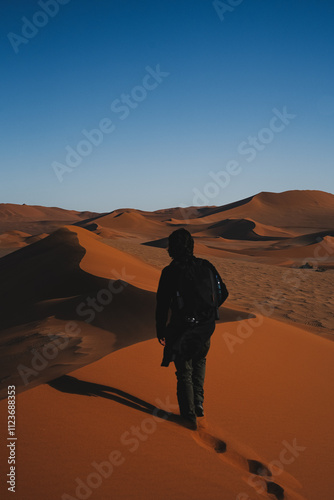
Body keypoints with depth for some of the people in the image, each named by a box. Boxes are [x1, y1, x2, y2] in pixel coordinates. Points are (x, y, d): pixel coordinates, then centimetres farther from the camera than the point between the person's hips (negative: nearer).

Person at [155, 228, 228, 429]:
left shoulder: (170, 272, -14)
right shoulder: (206, 267, -4)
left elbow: (162, 305, -11)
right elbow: (223, 293, 5)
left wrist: (161, 331, 3)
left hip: (182, 330, -3)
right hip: (205, 328, 3)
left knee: (184, 371, 14)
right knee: (199, 361, 30)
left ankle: (189, 416, 19)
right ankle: (198, 403, 25)